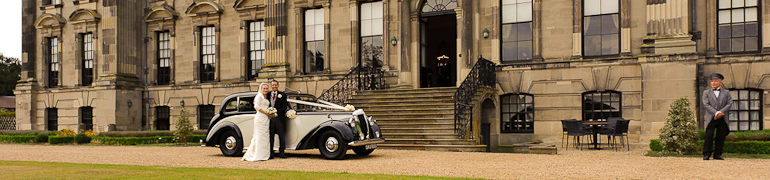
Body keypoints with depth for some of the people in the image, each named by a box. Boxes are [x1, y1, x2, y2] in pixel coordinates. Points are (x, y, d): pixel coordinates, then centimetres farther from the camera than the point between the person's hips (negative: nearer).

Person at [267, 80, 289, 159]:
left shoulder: (282, 95, 4)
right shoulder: (268, 95, 13)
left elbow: (284, 107, -3)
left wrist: (276, 113, -13)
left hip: (279, 118, -2)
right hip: (270, 118, 2)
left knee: (282, 136, 0)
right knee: (270, 136, 4)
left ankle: (281, 152, 6)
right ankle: (270, 153, 9)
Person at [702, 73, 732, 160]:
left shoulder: (726, 92, 16)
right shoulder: (706, 92, 12)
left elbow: (730, 103, 4)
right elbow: (706, 104, -1)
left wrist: (721, 112, -12)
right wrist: (716, 113, -14)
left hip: (723, 118, 2)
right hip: (711, 118, -2)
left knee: (721, 137, 1)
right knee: (709, 136, -9)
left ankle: (717, 154, 8)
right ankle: (706, 154, -5)